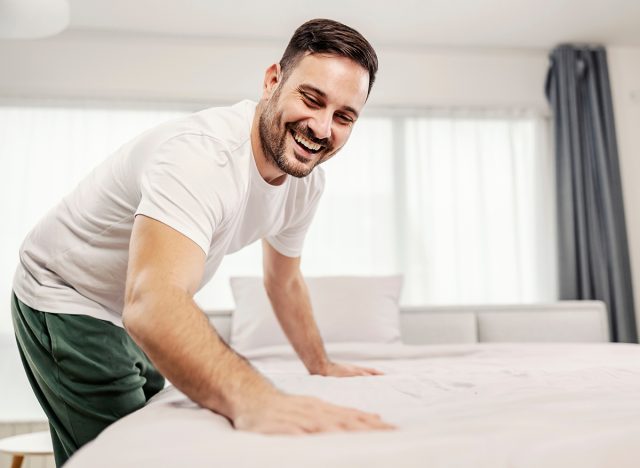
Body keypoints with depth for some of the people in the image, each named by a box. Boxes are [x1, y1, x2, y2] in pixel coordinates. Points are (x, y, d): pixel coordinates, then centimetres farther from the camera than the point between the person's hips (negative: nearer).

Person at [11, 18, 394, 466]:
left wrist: (322, 367, 11)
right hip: (68, 299, -7)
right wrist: (251, 400, -65)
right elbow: (151, 301, -50)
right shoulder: (203, 152, -36)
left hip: (137, 317, 7)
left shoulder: (308, 180, -8)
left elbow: (285, 282, 6)